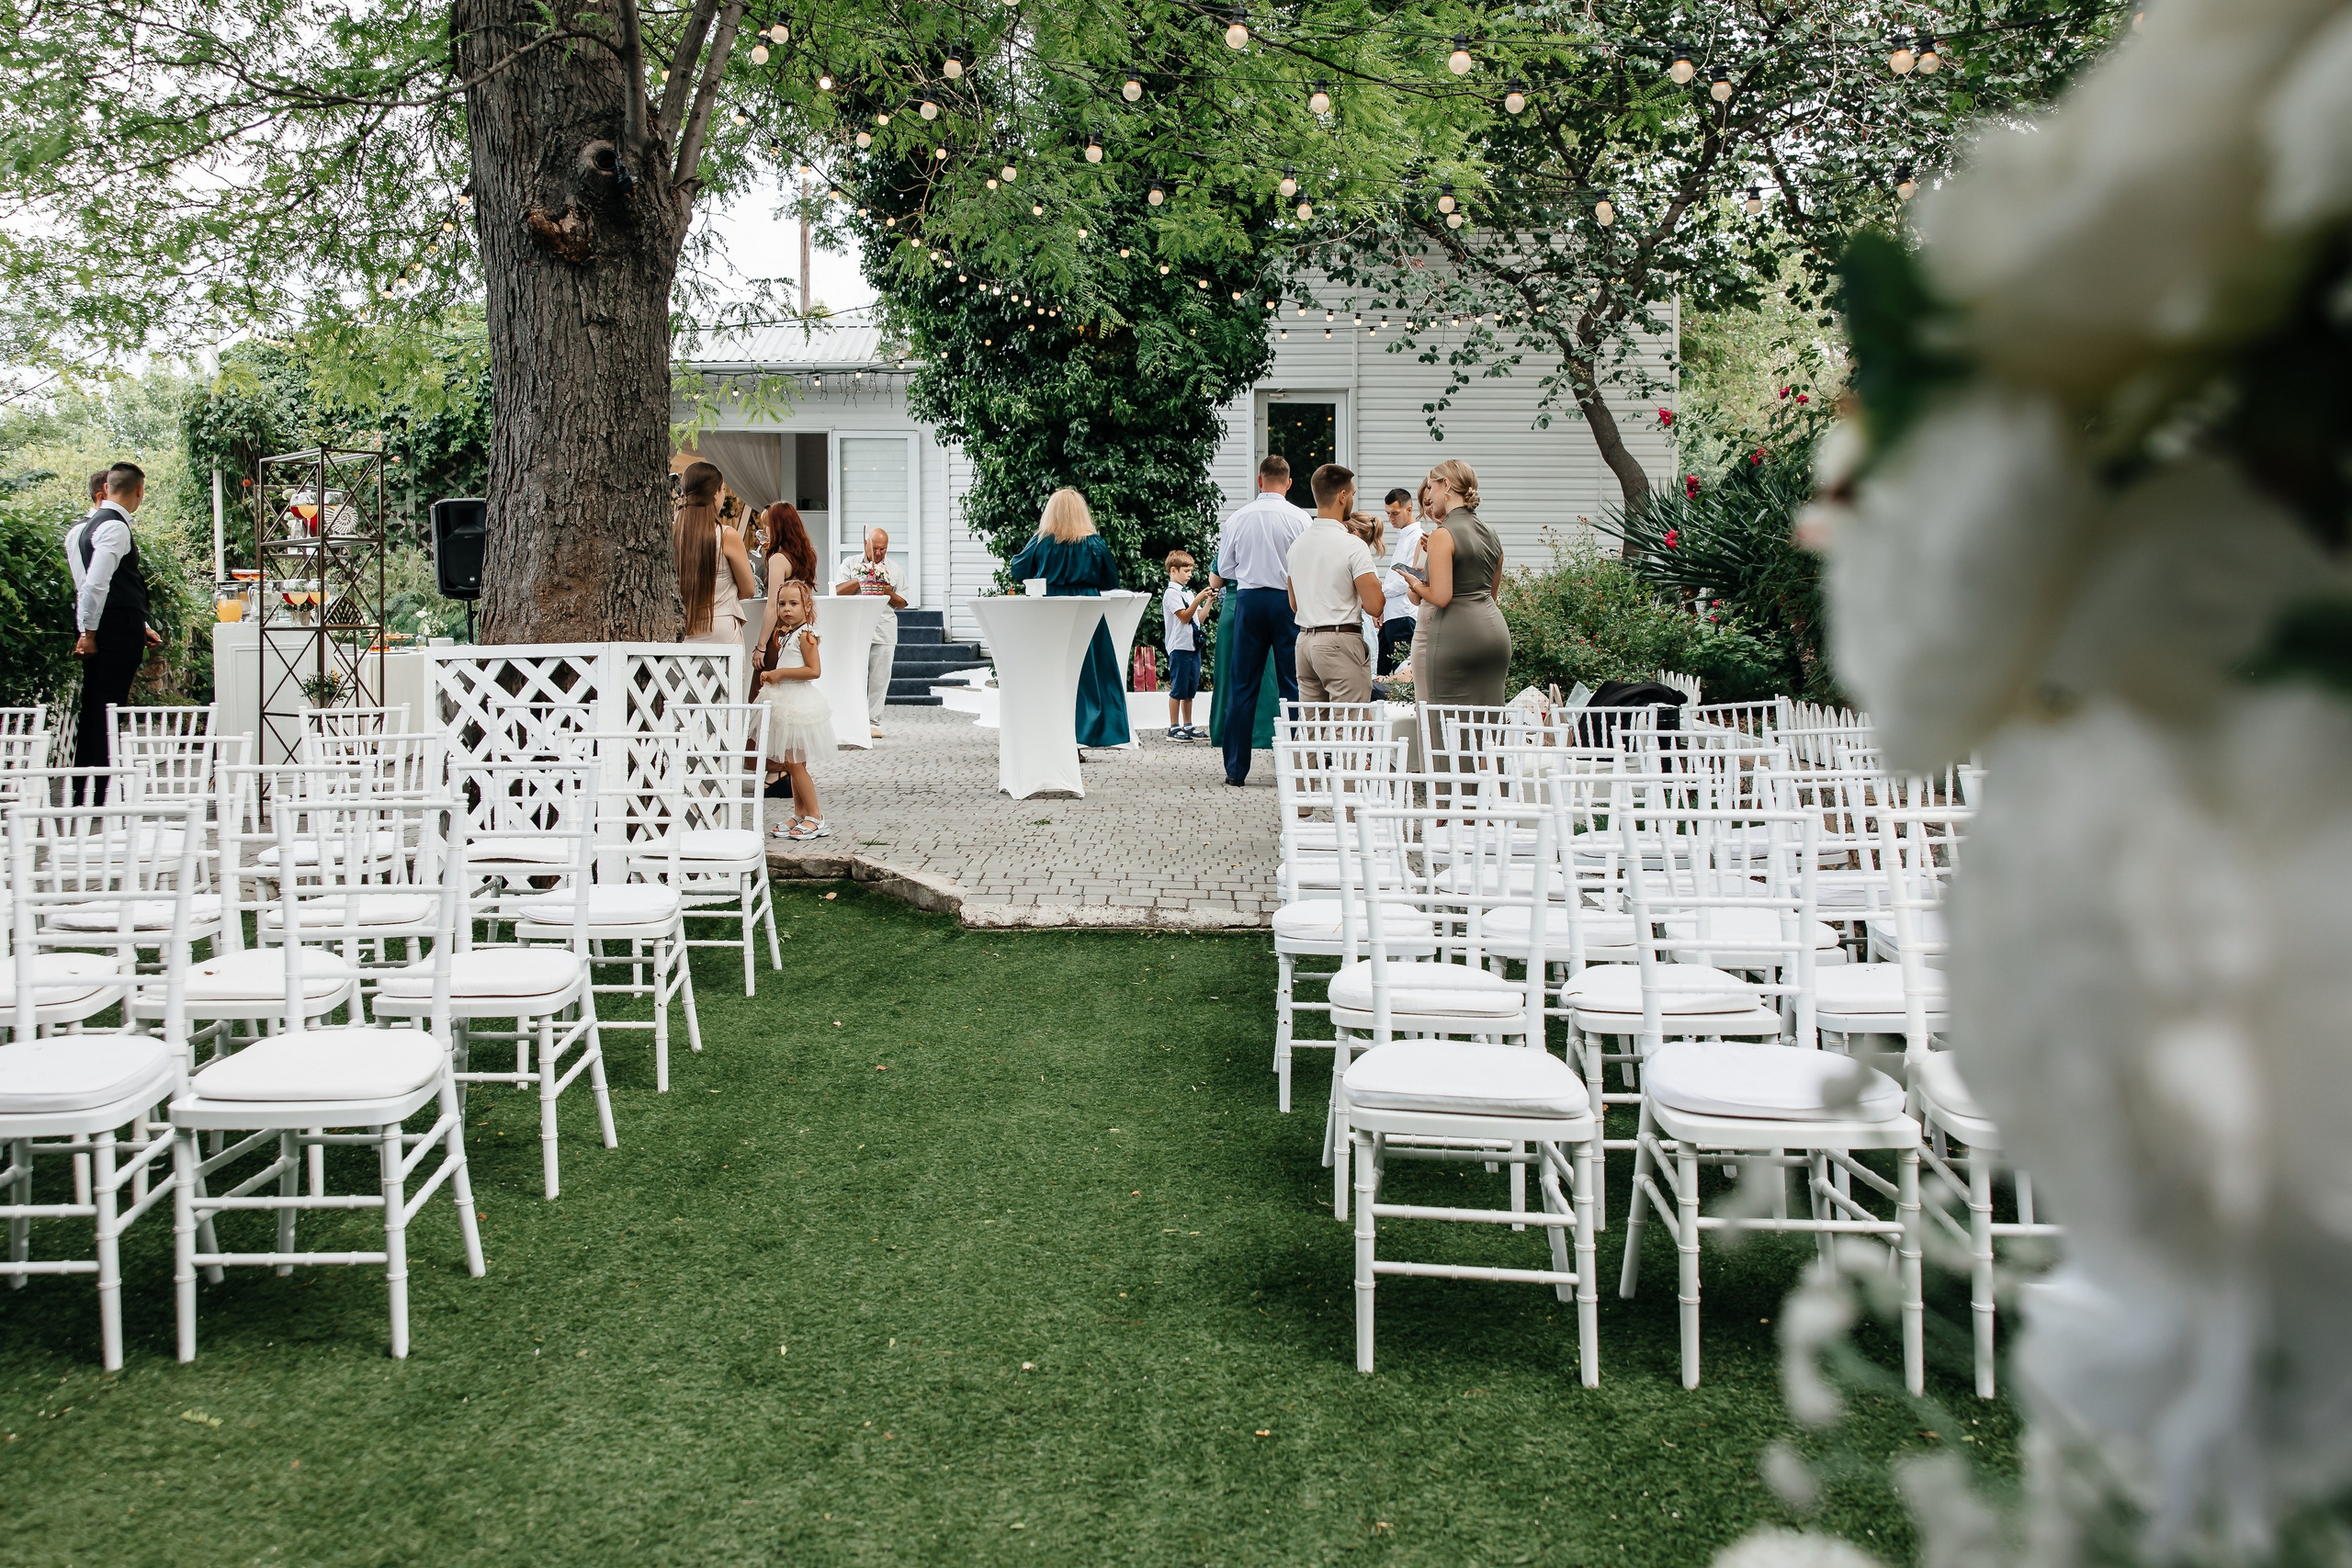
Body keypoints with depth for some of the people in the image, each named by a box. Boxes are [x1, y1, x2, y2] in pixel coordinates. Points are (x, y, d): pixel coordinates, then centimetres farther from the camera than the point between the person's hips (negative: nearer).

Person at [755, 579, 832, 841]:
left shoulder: (805, 634, -14)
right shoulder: (782, 634, 14)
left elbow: (814, 670, -22)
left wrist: (780, 673, -19)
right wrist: (769, 675, 7)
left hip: (798, 702, -9)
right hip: (784, 702, 9)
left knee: (794, 762, -7)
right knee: (793, 763, 12)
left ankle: (815, 818, -1)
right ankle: (799, 815, 19)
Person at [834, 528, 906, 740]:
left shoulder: (894, 569, 13)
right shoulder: (850, 564, 9)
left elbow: (902, 604, 12)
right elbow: (839, 591, -3)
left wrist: (890, 594, -8)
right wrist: (862, 580, -12)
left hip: (884, 632, 2)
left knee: (879, 679, 1)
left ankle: (874, 722, 7)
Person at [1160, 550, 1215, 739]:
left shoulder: (1188, 593, 18)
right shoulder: (1172, 593, -7)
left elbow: (1199, 618, 16)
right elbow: (1184, 617, -16)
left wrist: (1209, 602, 5)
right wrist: (1198, 600, -23)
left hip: (1193, 645, 8)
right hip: (1180, 646, -8)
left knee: (1190, 690, 11)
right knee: (1178, 689, -5)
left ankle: (1187, 726, 16)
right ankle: (1174, 728, -2)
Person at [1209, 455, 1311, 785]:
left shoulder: (1237, 519, 0)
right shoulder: (1299, 518, -6)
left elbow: (1224, 570, 8)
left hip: (1249, 600, 2)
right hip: (1288, 600, -2)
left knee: (1242, 686, 6)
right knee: (1292, 684, 3)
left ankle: (1236, 769, 7)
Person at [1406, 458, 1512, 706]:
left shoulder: (1443, 535, -10)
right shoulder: (1491, 534, 14)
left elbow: (1441, 597, -17)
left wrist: (1415, 585, 4)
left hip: (1457, 635, -8)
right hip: (1496, 633, 8)